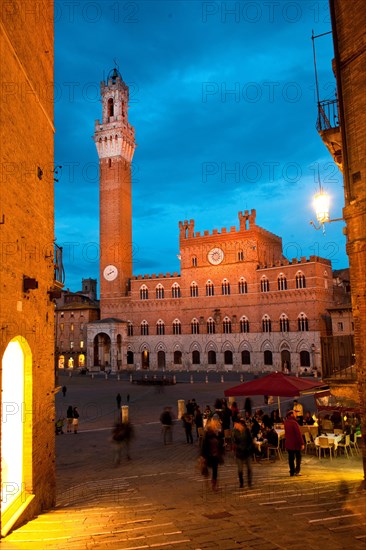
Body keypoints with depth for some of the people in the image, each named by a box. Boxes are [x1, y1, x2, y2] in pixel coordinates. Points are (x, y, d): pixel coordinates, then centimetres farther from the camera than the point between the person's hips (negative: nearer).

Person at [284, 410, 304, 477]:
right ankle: (297, 471, 1)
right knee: (298, 457, 7)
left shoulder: (286, 422, 3)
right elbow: (298, 434, -19)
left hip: (288, 443, 6)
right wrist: (302, 443, -17)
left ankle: (292, 471, 13)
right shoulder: (294, 423, -19)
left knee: (291, 457, 11)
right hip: (295, 443, -6)